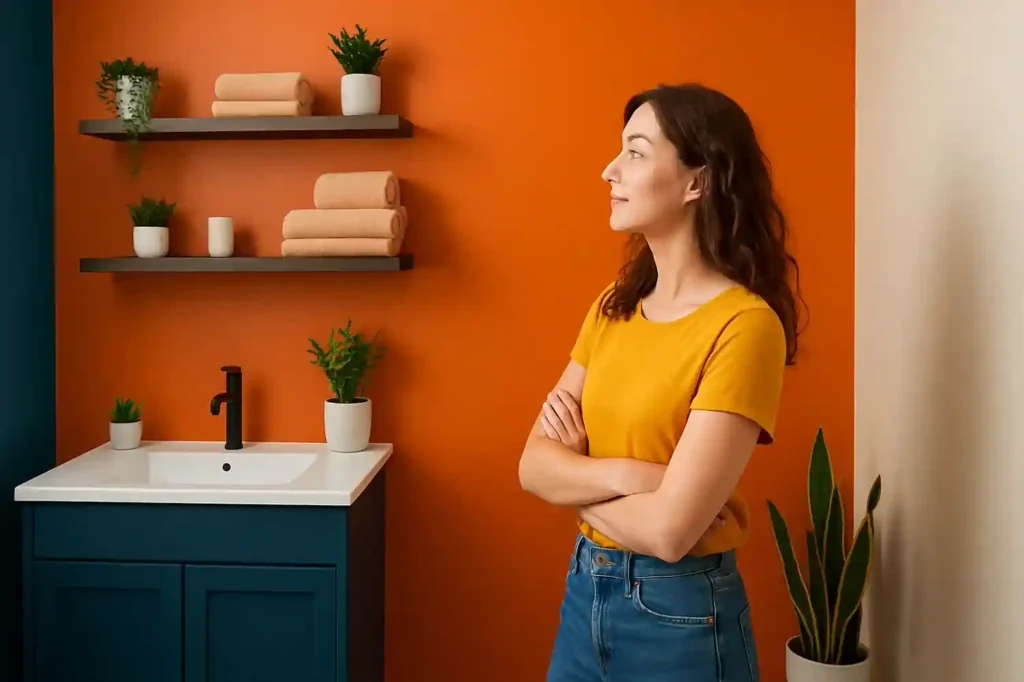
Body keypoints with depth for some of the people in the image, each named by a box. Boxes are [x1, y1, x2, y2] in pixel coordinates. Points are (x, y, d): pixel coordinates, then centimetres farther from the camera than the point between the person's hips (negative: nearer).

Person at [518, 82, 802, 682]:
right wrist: (627, 474, -20)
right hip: (584, 592, 6)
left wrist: (575, 474, -8)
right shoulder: (613, 307, 2)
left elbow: (668, 530, -25)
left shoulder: (744, 324, -20)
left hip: (681, 613, -6)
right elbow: (534, 464, -2)